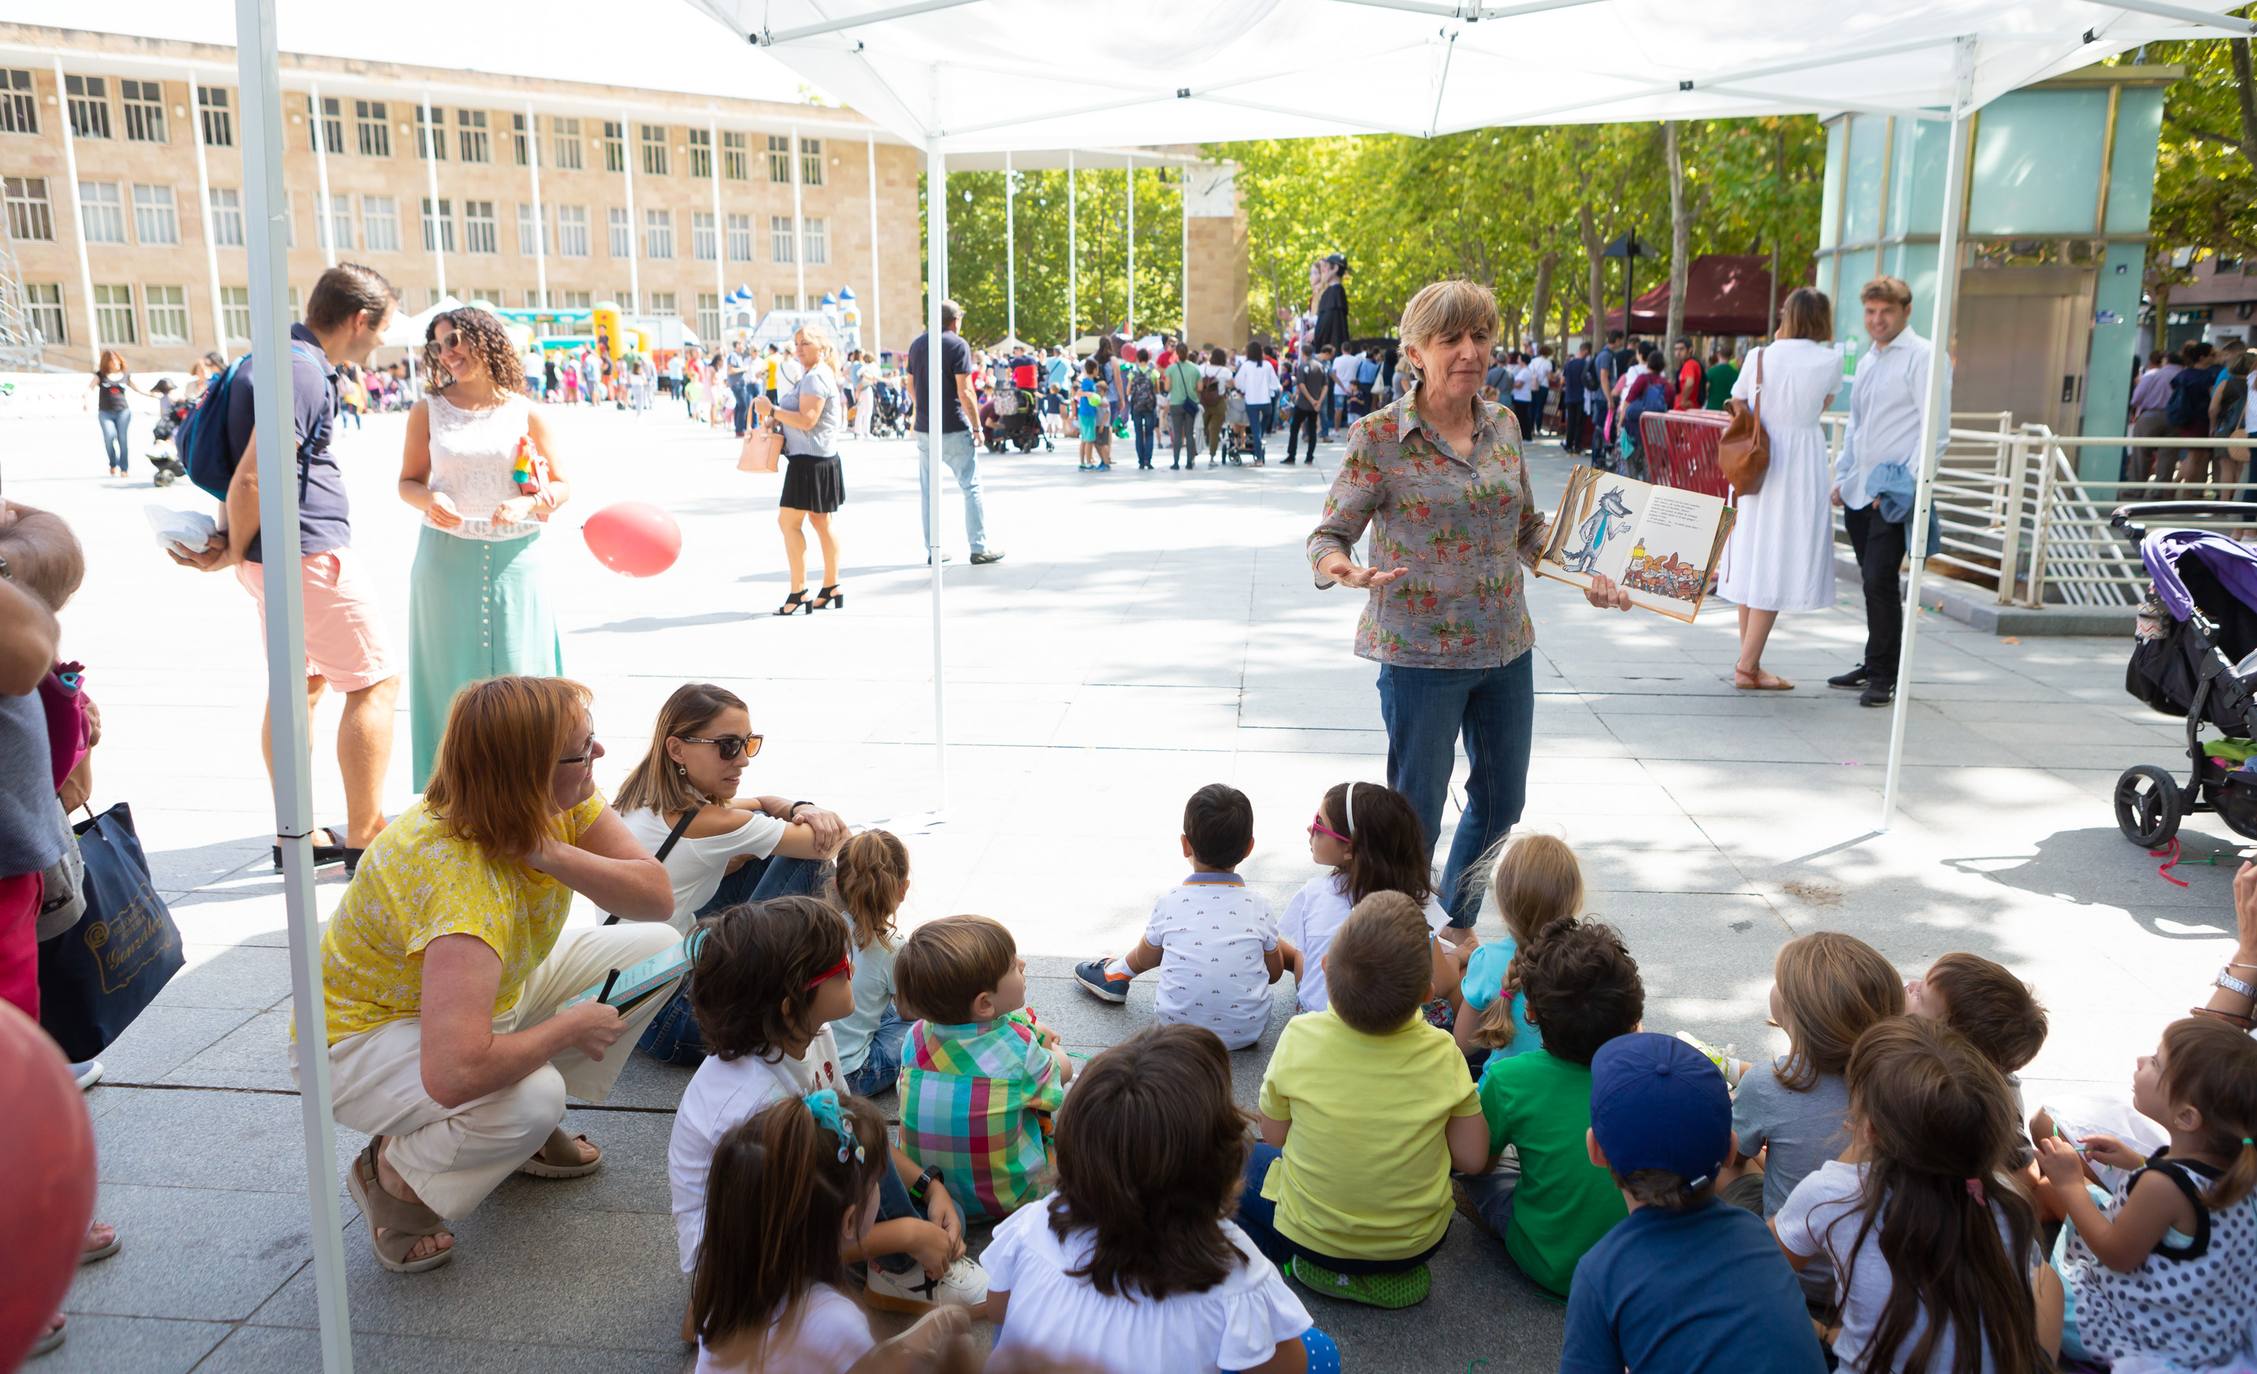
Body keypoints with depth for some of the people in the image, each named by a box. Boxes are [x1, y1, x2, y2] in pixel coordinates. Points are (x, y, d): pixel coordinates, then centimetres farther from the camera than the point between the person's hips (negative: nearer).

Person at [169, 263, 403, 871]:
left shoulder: (280, 357, 13)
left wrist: (230, 542, 13)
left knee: (300, 683, 15)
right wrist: (234, 552, -10)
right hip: (308, 551, -10)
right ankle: (364, 838, 0)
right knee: (375, 682, -3)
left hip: (275, 554, 10)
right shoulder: (304, 373, -20)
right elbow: (250, 478, -24)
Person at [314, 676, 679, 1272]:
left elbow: (658, 899, -19)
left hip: (492, 991, 8)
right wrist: (571, 1026, -30)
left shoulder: (557, 806, -16)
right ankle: (392, 1172, -3)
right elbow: (453, 1074, -47)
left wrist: (555, 854, -35)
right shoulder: (460, 872, -39)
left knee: (656, 947, -6)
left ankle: (531, 1131, 10)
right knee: (532, 1098, -37)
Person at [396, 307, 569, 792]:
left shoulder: (525, 413, 2)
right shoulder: (429, 410, 5)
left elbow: (562, 485, 3)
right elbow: (408, 482, 8)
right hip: (447, 557, 1)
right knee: (452, 673, 4)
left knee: (518, 669, 1)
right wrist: (430, 501, -14)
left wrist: (526, 504, -17)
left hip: (513, 557, 0)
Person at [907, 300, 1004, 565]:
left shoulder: (917, 344, 10)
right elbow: (964, 391, -15)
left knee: (928, 491, 9)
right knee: (971, 487, 2)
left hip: (925, 428, 6)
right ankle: (979, 548, 2)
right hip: (954, 430, -6)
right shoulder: (958, 344, -9)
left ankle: (933, 550, 11)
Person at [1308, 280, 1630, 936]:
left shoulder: (1503, 426, 5)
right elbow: (1329, 534, -9)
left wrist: (1586, 575, 4)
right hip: (1419, 653, -6)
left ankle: (1456, 929, 40)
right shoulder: (1378, 437, -11)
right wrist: (1342, 568, -31)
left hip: (1506, 647, 6)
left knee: (1501, 804, 17)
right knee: (1415, 815, 5)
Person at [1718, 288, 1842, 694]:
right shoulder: (1831, 360, -4)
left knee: (1753, 559, 12)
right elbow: (1823, 406, 11)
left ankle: (1748, 660, 21)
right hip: (1801, 465, -3)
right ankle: (1748, 665, -3)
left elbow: (1736, 406, 10)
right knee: (1779, 565, -1)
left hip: (1755, 463, 4)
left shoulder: (1761, 356, 0)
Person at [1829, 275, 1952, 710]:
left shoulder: (1924, 357, -6)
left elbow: (1936, 430, -11)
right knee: (1872, 581, 11)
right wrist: (1841, 477, 17)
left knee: (1880, 581, -11)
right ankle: (1874, 666, 20)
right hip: (1858, 492, 7)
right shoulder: (1866, 361, 18)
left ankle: (1883, 676, -3)